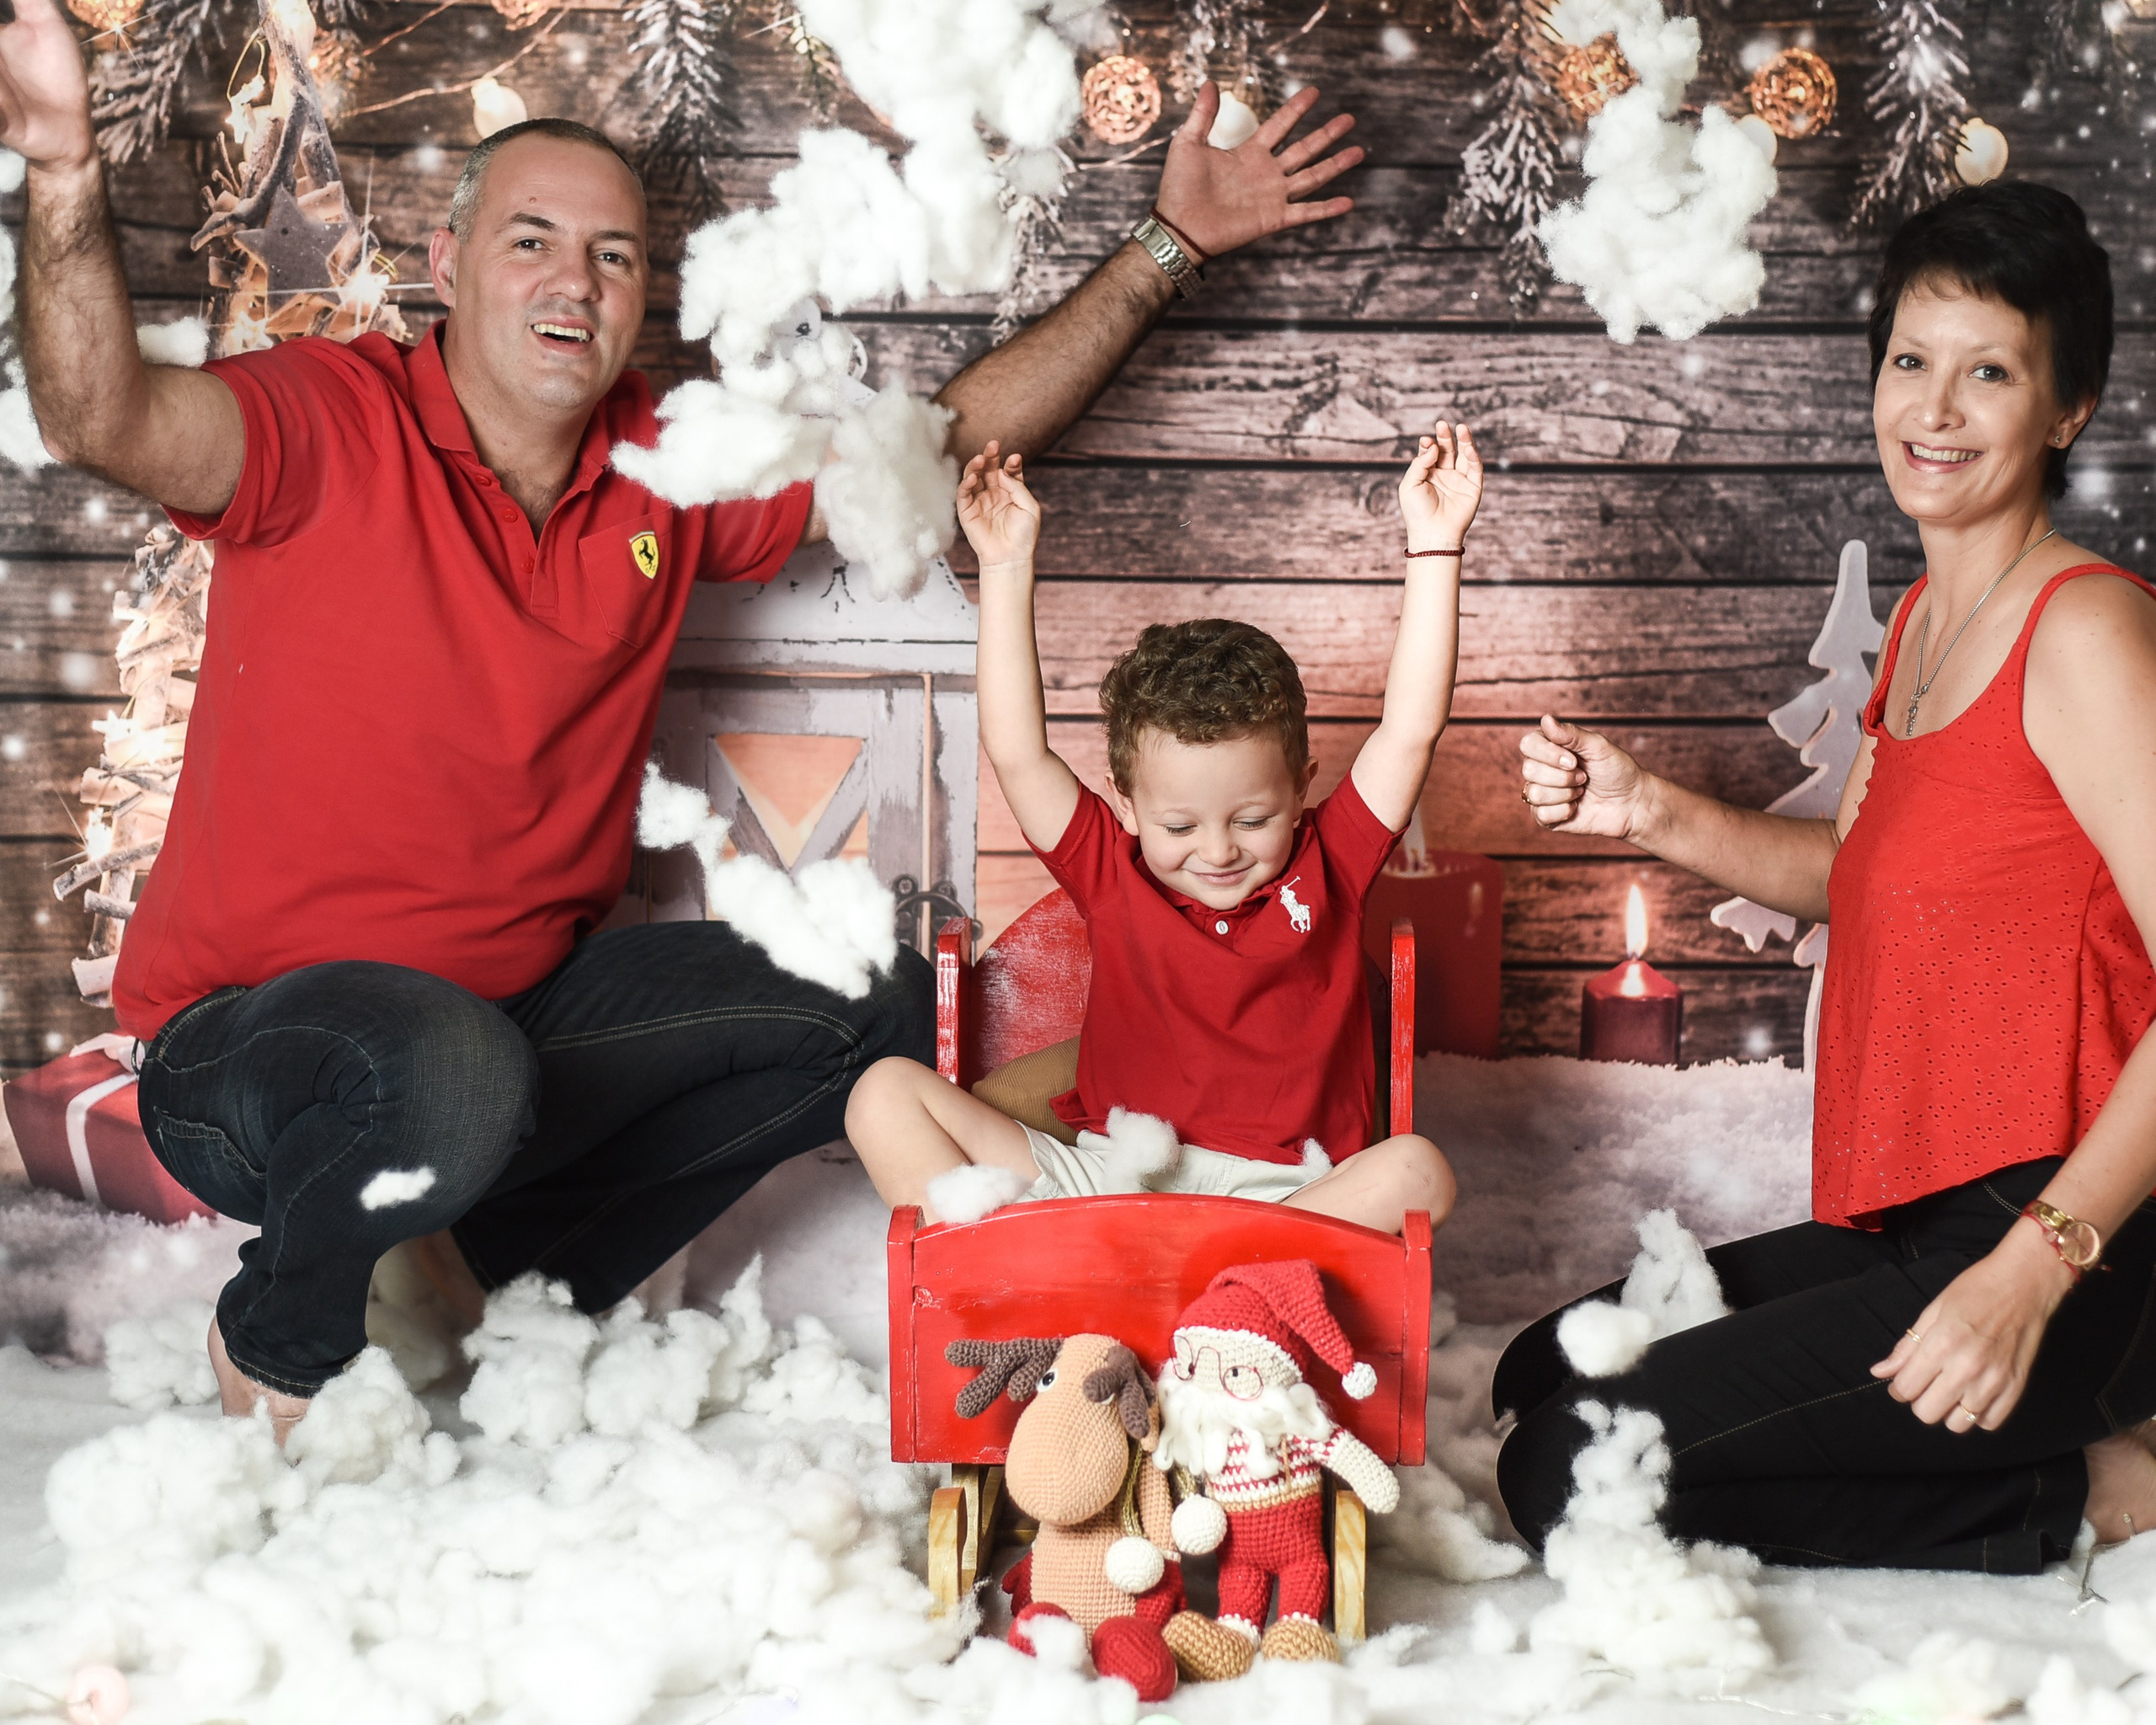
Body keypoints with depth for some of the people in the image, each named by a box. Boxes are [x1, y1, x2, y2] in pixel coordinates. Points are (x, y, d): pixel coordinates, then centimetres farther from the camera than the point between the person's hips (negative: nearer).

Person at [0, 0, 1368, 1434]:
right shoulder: (336, 424, -15)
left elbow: (951, 440, 7)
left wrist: (1171, 245, 5)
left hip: (526, 1001, 6)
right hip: (255, 1035, -6)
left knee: (880, 1006, -1)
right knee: (449, 1078, -40)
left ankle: (498, 1265, 4)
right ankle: (277, 1344, -5)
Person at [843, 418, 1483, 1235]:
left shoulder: (1327, 865, 7)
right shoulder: (1112, 870, 7)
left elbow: (1410, 728, 1)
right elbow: (1016, 752, -2)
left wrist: (1434, 543, -1)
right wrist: (1007, 566, -5)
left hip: (1289, 1193, -1)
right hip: (1102, 1170, 1)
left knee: (1418, 1171, -32)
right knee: (887, 1092, -13)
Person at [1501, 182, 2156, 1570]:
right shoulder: (1924, 619, 11)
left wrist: (2036, 1263, -28)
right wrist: (1651, 813, 9)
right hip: (1910, 1233, 10)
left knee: (1568, 1479, -14)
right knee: (1542, 1375, 20)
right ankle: (2040, 1451, 12)